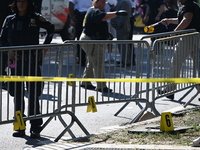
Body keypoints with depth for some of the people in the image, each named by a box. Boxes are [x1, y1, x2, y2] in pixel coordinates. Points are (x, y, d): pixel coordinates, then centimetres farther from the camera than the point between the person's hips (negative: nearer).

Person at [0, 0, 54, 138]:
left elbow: (50, 28, 16)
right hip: (16, 60, 3)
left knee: (33, 94, -4)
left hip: (32, 61, -3)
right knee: (17, 94, 5)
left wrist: (45, 46, 8)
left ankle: (35, 128, -1)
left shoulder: (35, 18, 2)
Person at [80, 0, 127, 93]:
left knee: (92, 63, 21)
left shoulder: (93, 11, 17)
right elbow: (104, 17, -37)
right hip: (91, 41, -11)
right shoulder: (94, 12, -18)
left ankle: (86, 82, 32)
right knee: (98, 63, -12)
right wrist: (117, 13, -47)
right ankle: (101, 86, -14)